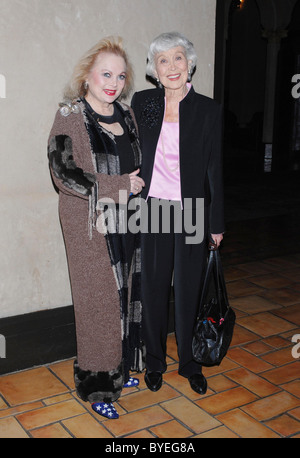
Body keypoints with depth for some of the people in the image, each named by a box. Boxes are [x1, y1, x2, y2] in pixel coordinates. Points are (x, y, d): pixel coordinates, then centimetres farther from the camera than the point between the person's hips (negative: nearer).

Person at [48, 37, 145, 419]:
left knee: (125, 294, 13)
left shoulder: (125, 114, 9)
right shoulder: (70, 117, -10)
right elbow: (64, 173, -18)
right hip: (91, 225, -6)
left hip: (127, 222, 6)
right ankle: (97, 386, 19)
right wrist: (121, 187, -17)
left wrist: (139, 182, 2)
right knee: (99, 301, 2)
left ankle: (122, 367, 33)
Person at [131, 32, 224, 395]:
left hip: (191, 213, -1)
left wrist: (216, 223, -1)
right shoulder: (142, 103, 1)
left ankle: (189, 363, 31)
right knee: (153, 288, 10)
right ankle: (155, 361, 31)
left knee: (189, 291, 9)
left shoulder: (208, 110, -4)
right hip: (152, 211, 1)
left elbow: (214, 169, -1)